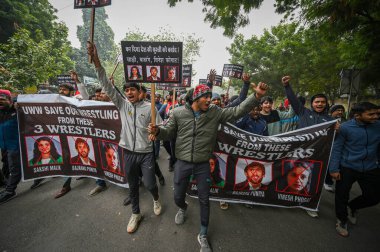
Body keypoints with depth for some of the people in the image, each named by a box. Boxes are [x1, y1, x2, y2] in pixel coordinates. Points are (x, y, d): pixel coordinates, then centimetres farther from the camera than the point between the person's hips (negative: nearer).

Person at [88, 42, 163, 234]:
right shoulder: (122, 104, 2)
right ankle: (136, 214, 39)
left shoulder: (149, 108, -4)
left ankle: (156, 199, 41)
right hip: (129, 153, 3)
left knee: (149, 184, 4)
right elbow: (107, 86, -6)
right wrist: (96, 61, -15)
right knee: (133, 186, 16)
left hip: (146, 153, -2)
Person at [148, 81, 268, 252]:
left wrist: (256, 96, -19)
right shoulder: (178, 113, -8)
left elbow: (237, 111, -8)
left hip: (203, 165, 1)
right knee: (178, 197, 18)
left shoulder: (216, 112, -6)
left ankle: (203, 236, 40)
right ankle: (183, 209, 59)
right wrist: (157, 130, -22)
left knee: (204, 201, 14)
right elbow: (169, 132, -1)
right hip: (182, 163, 0)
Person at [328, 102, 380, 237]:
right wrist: (334, 169, -15)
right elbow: (336, 149, -12)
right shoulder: (345, 128, -16)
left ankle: (352, 207, 43)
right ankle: (342, 220, 32)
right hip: (347, 168, -4)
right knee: (342, 196, 7)